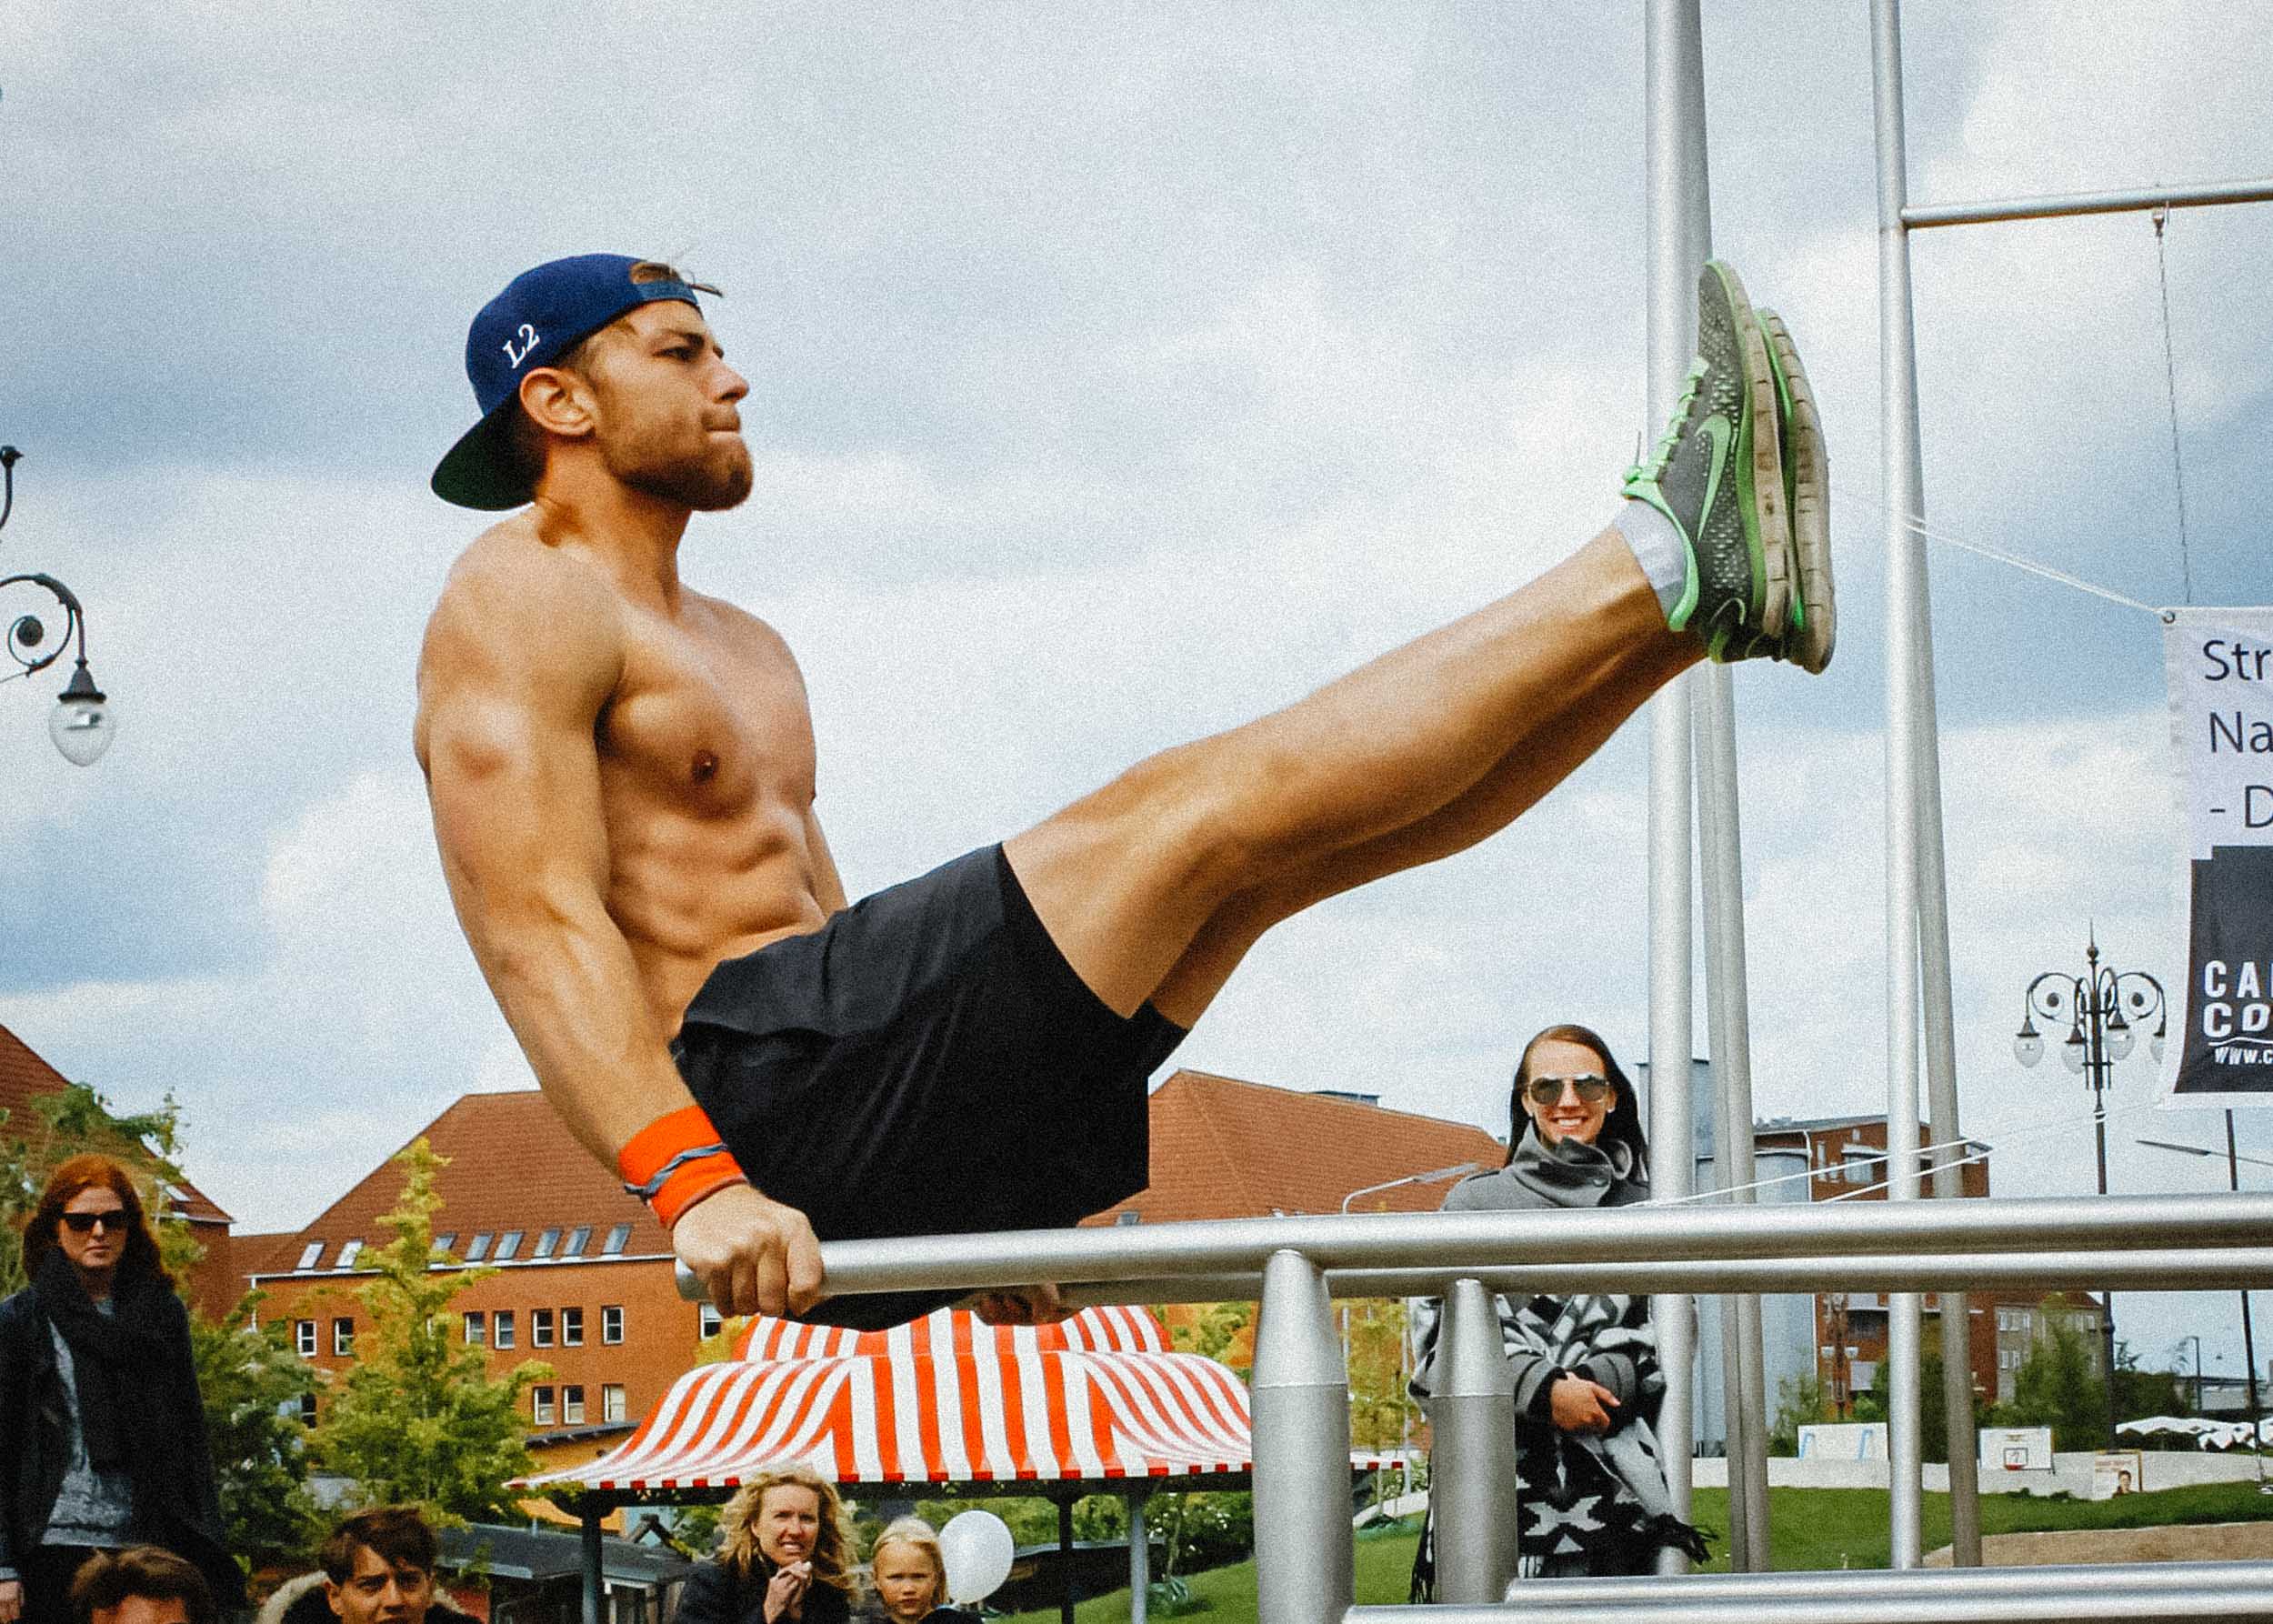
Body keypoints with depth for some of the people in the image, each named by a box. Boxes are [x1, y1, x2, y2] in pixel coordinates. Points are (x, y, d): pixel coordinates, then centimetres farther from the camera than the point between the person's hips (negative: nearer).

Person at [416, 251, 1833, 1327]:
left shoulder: (740, 650, 28)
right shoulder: (518, 607, -4)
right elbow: (539, 931, -18)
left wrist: (993, 1205, 25)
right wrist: (695, 1186, -32)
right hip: (750, 1085, -9)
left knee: (1296, 835, -1)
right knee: (1203, 806, -17)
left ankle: (1708, 603, -3)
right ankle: (1661, 560, -18)